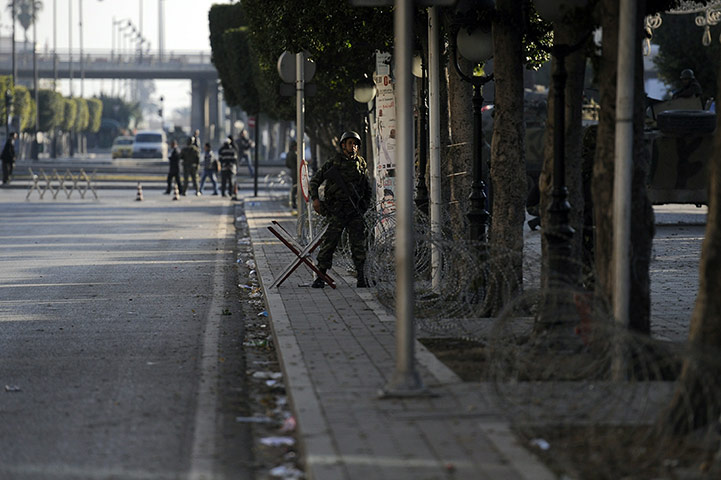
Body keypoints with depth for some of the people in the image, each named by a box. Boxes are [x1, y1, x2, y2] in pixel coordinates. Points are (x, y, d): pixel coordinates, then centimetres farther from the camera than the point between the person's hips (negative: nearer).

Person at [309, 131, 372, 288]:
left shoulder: (361, 163, 11)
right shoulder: (334, 163, 1)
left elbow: (367, 187, 23)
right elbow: (315, 180, 6)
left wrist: (366, 205, 16)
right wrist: (315, 198, -7)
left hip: (355, 211, 2)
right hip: (337, 210, -2)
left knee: (358, 244, -4)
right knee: (329, 242, -6)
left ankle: (362, 278, 1)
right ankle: (320, 277, 1)